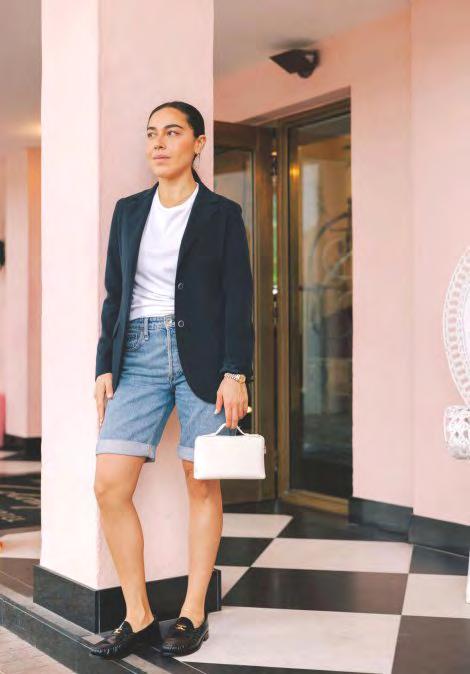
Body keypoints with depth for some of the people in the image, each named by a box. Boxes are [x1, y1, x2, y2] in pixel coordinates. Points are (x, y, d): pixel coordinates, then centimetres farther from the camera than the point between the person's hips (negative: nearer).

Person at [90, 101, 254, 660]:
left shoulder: (222, 213, 3)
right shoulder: (128, 211, 15)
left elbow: (239, 299, -1)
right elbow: (114, 294, 15)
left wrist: (235, 373, -9)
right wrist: (105, 366, 8)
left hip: (201, 354, -3)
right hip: (139, 354, 4)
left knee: (201, 484, 2)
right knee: (109, 484, -6)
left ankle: (193, 613, 16)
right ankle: (138, 618, 5)